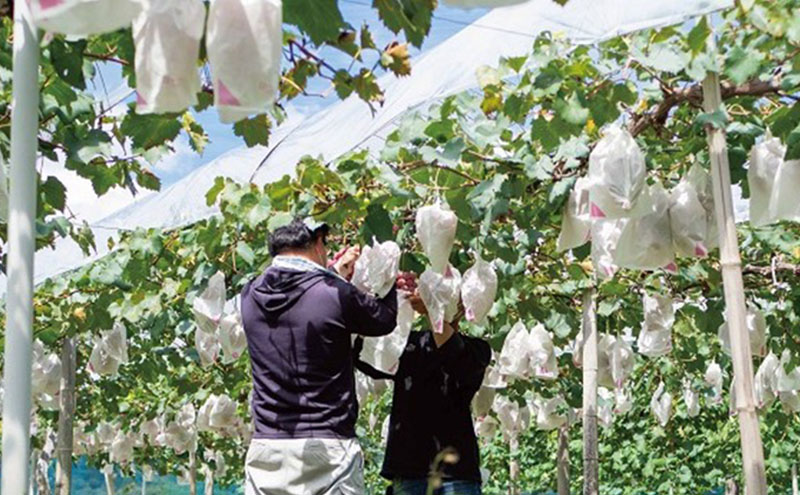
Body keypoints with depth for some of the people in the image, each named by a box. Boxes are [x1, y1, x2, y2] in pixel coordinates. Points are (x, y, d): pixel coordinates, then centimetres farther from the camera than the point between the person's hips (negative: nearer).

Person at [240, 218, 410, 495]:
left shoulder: (251, 295, 5)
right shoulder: (335, 294, -8)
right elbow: (385, 319, 9)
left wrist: (334, 275, 34)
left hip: (265, 447, 4)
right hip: (326, 447, -4)